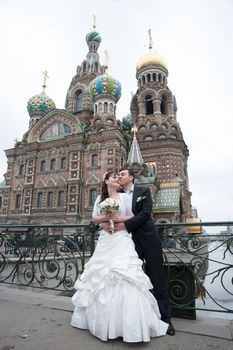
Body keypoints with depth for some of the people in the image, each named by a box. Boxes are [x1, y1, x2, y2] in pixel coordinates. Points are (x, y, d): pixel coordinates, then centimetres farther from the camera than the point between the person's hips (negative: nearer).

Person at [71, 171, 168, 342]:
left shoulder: (125, 196, 4)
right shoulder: (100, 198, 10)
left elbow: (132, 216, 1)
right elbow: (94, 218, 9)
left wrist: (118, 218, -14)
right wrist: (105, 217, -10)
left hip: (122, 240, -2)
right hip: (105, 240, 3)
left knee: (124, 276, -9)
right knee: (100, 275, 6)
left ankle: (129, 323, 3)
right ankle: (104, 320, 26)